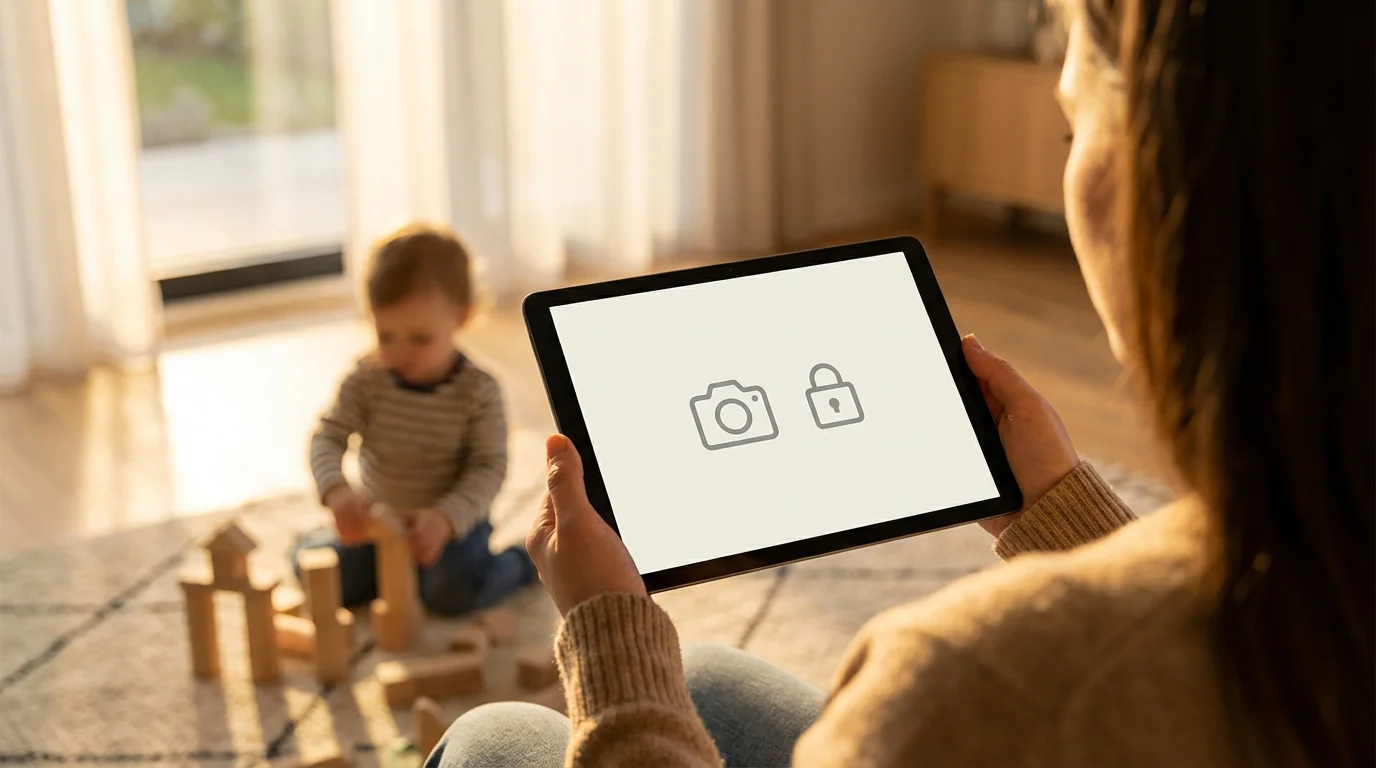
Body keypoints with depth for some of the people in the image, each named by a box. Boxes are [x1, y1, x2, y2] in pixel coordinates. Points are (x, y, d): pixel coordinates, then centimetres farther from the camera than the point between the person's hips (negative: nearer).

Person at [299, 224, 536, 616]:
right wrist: (336, 490, -38)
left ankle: (519, 564, 2)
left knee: (452, 593, -29)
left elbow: (489, 466, -17)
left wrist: (445, 518, -35)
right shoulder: (367, 380, -11)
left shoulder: (478, 390, -17)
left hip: (453, 522, -3)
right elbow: (329, 437, -15)